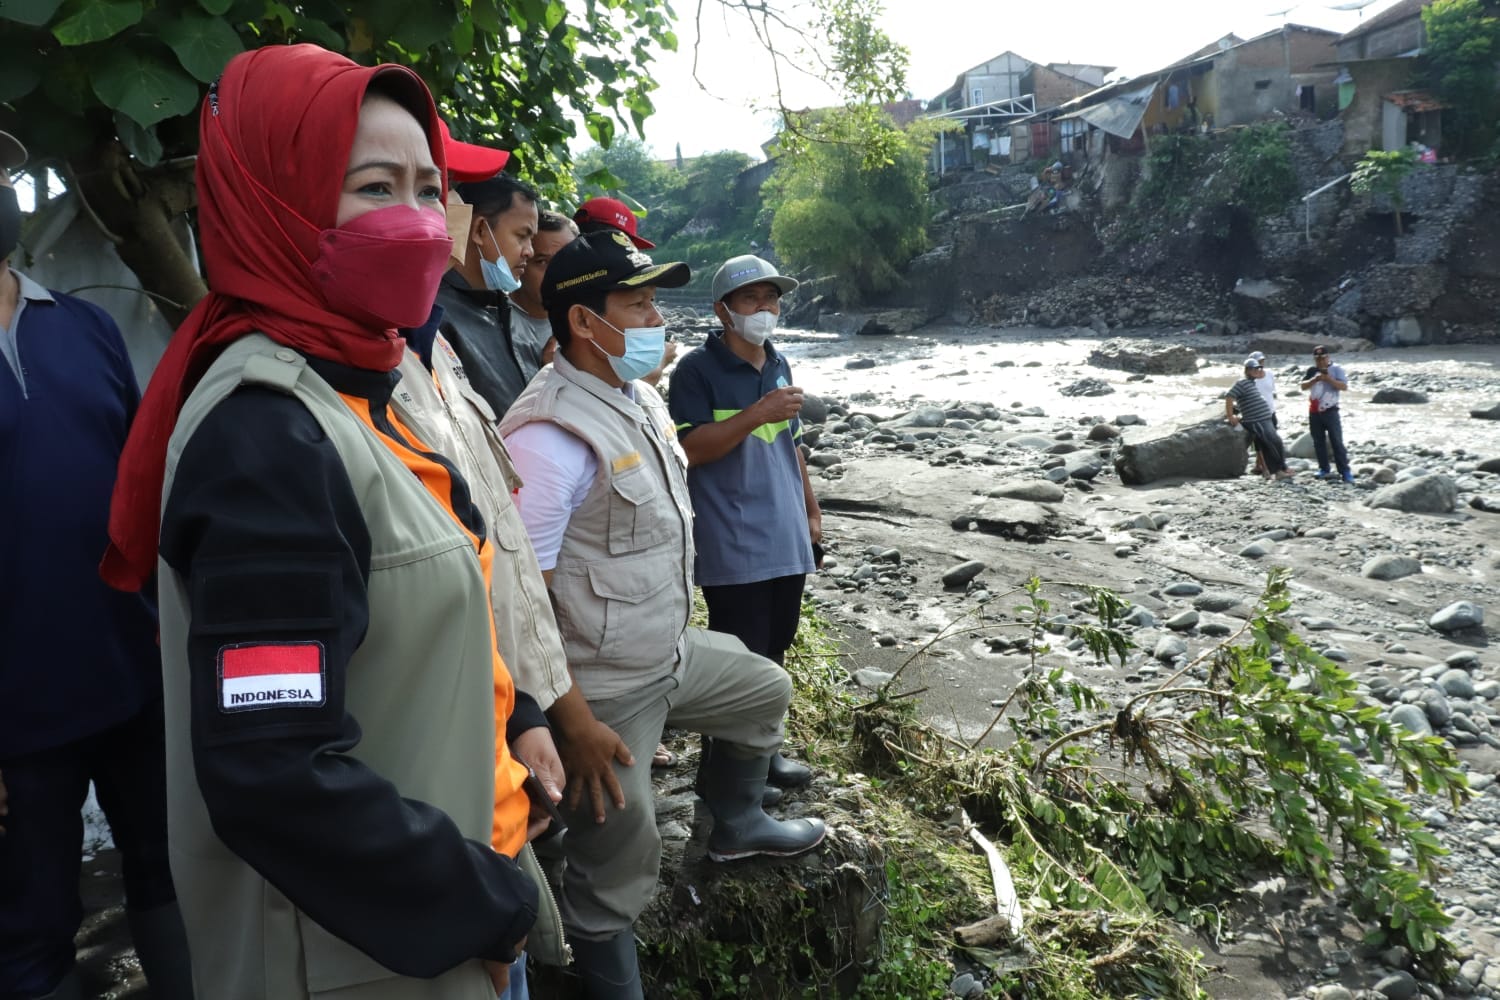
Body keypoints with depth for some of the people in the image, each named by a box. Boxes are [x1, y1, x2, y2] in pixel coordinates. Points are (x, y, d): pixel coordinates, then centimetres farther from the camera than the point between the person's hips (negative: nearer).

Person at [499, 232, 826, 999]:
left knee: (765, 689, 27)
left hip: (671, 651, 9)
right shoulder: (554, 433, -27)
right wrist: (573, 720, -23)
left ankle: (734, 823, 48)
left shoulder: (641, 398, 3)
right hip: (607, 689, -9)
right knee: (617, 867, 4)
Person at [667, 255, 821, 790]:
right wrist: (757, 414, -24)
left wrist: (811, 509, 21)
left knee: (772, 650, 16)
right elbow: (690, 448, -18)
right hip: (733, 546, -7)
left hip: (786, 538, 7)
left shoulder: (779, 364, 13)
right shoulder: (699, 369, -9)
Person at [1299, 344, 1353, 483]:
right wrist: (1315, 379, -20)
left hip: (1330, 411, -4)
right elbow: (1303, 387, -3)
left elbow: (1344, 386, -12)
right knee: (1318, 442, 9)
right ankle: (1324, 469, 18)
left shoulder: (1337, 369, -2)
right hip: (1314, 412, 4)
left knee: (1337, 442, -6)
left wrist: (1329, 379, -24)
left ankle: (1345, 471, -5)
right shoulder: (1311, 371, 7)